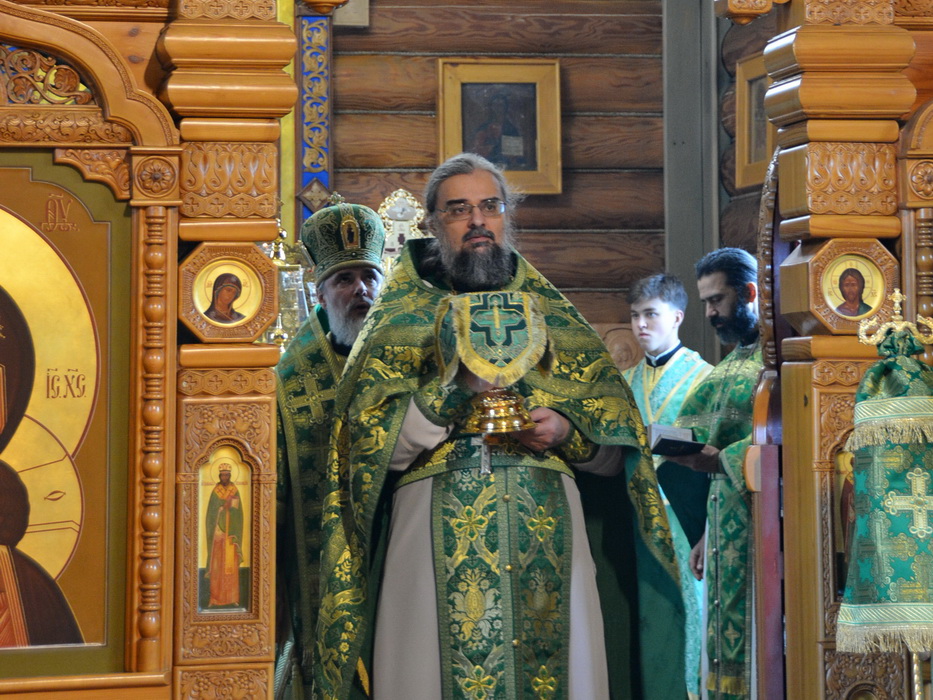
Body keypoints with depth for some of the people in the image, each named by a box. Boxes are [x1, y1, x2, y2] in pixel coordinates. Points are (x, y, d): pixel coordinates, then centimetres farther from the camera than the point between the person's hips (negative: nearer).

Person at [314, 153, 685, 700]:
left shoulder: (557, 318, 15)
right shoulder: (401, 319, 9)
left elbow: (617, 453, 11)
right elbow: (370, 445, -5)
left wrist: (567, 433, -9)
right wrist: (457, 390, -15)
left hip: (548, 547, 2)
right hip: (439, 546, -2)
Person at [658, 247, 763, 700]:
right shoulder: (732, 364, 20)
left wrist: (718, 459, -24)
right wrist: (706, 534, 20)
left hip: (764, 522, -8)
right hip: (725, 525, 9)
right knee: (726, 645, 8)